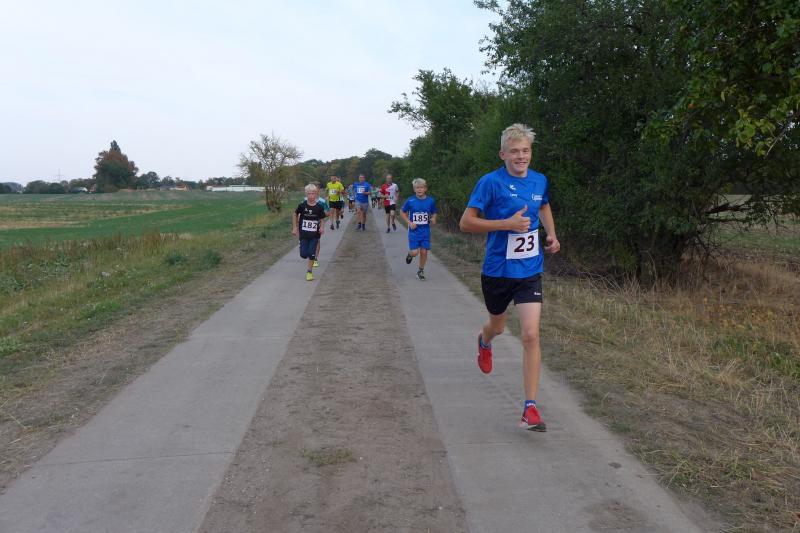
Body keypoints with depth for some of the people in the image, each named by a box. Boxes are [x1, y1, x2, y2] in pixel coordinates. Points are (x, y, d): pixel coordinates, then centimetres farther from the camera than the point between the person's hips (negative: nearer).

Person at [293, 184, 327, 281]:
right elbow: (295, 215, 7)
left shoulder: (319, 207, -8)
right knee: (304, 255, -1)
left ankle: (309, 272, 13)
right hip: (303, 234, 0)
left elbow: (322, 219, 1)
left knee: (312, 254, -2)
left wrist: (322, 228, -17)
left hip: (314, 235, 0)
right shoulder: (302, 205, -8)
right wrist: (294, 228, 5)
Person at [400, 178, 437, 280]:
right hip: (414, 231, -2)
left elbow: (434, 213, 11)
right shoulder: (410, 201, -8)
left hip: (425, 231, 2)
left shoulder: (430, 201, -3)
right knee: (415, 252, -9)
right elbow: (402, 212, 3)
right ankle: (410, 254, 28)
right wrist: (409, 222, -9)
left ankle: (420, 271, 21)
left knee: (424, 252, 2)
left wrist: (433, 219, -10)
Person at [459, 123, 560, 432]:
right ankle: (484, 342, 61)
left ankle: (530, 408, -5)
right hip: (497, 270, -2)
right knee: (498, 326, 20)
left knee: (531, 335, -10)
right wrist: (508, 224, -23)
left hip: (530, 271, 2)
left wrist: (551, 235, 10)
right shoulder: (491, 182, -12)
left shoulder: (539, 181, 4)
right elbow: (466, 223, -15)